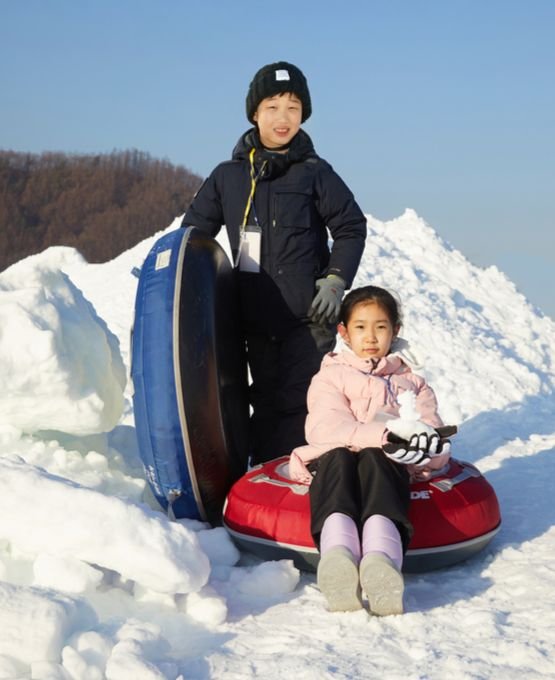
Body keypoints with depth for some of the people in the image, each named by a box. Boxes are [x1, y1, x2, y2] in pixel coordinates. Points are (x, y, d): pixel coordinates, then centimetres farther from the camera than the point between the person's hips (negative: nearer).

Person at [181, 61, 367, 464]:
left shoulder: (315, 173, -1)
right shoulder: (228, 177, 8)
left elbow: (351, 227, 4)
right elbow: (193, 233, 16)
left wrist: (335, 280, -6)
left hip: (309, 316, -3)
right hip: (255, 317, 4)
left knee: (296, 403, -6)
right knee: (267, 402, 10)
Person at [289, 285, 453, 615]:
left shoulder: (411, 381, 30)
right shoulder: (331, 376, 23)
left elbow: (433, 431, 12)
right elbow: (327, 428, -1)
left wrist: (422, 443, -17)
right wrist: (384, 436, -19)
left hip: (386, 464, 0)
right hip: (334, 460, 0)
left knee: (372, 459, -37)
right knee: (337, 457, -38)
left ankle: (381, 556, -68)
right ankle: (337, 551, -67)